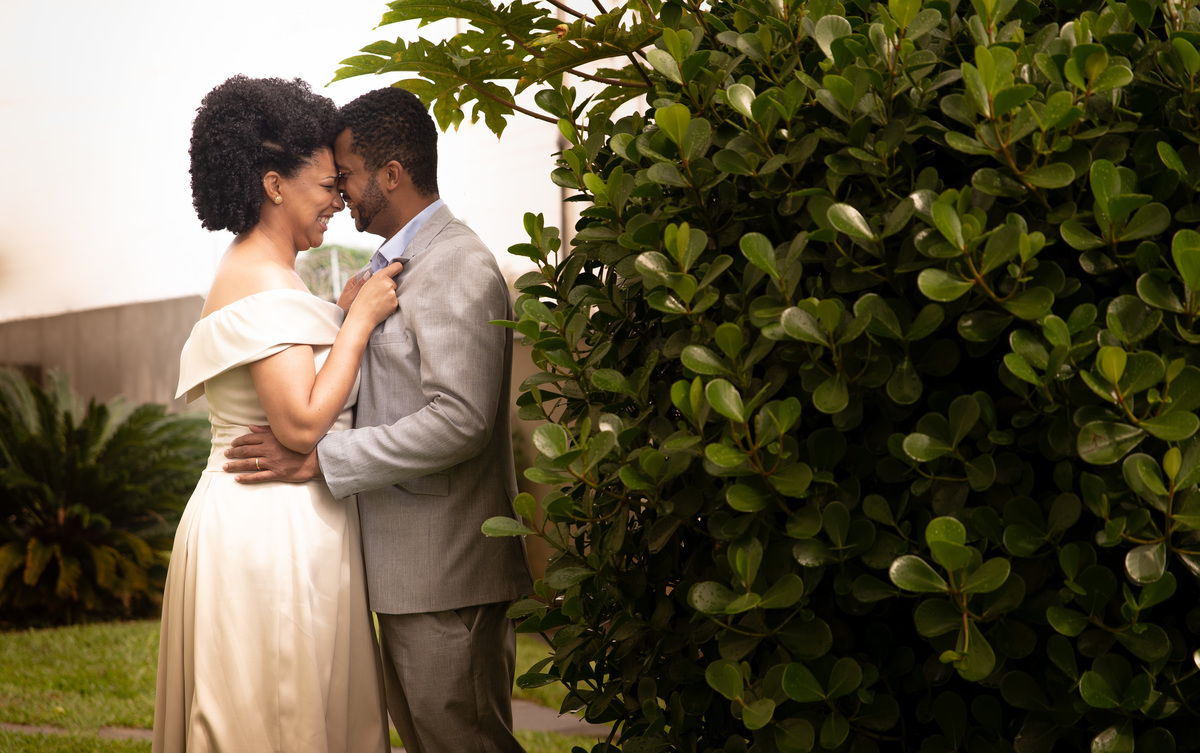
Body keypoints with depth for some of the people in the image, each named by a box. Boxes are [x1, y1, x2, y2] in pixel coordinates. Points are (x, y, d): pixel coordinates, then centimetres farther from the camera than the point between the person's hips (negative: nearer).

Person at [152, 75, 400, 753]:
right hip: (276, 537, -10)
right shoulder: (265, 283, -17)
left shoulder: (257, 271, 15)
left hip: (270, 527, 10)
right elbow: (303, 422, -24)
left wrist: (342, 315, 10)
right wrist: (358, 321, -15)